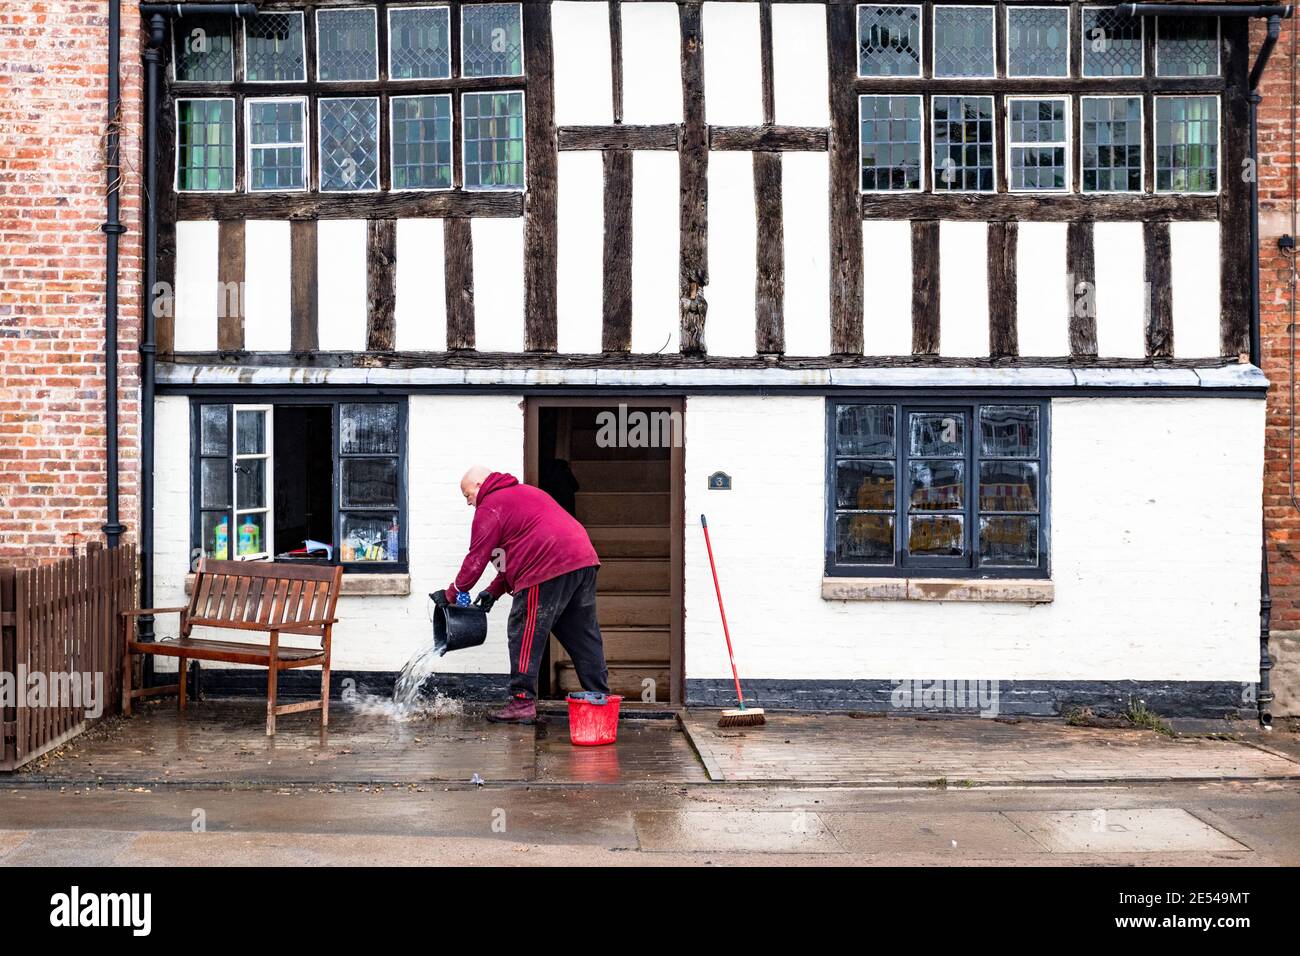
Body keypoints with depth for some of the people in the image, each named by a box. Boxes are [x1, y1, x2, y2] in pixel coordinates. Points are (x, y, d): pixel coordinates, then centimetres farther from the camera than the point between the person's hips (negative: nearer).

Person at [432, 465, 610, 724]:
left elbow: (476, 559, -1)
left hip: (548, 570, -9)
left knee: (525, 635, 0)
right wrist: (494, 590, 27)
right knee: (583, 635, 13)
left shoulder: (489, 508, 1)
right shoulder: (526, 492, 30)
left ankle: (522, 701, 0)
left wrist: (451, 594, 11)